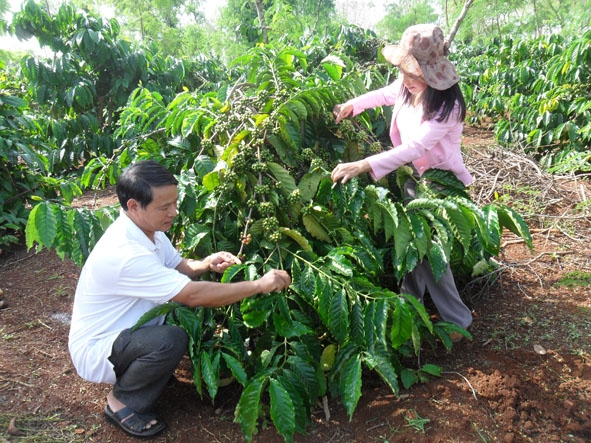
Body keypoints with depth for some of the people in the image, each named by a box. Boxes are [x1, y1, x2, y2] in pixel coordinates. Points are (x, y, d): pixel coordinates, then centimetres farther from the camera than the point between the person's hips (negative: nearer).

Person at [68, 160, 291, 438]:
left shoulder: (147, 228, -6)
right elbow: (194, 295, -34)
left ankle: (152, 372, 11)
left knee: (194, 315, -6)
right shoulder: (123, 253, -34)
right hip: (95, 351, -8)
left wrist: (206, 264, -14)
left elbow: (177, 266, 9)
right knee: (170, 340, -33)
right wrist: (260, 285, -29)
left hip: (127, 333, 8)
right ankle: (122, 402, -5)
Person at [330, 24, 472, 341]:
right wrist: (352, 104, 16)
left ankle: (457, 321, 17)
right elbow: (384, 94, 18)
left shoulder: (446, 107, -28)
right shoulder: (406, 87, -7)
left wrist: (363, 166, -46)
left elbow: (413, 148, -38)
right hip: (414, 176, 7)